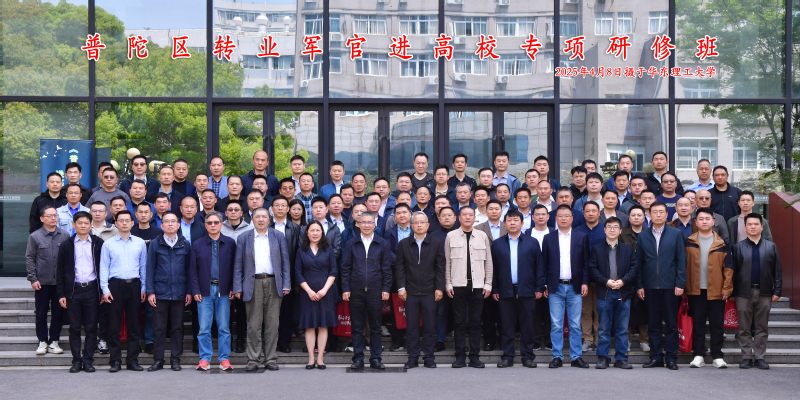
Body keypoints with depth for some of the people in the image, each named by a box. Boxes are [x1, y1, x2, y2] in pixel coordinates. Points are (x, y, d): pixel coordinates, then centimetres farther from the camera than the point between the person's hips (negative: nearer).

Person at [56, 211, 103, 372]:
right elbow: (60, 271, 7)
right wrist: (61, 294, 0)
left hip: (91, 289, 0)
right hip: (73, 290, 1)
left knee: (91, 327, 1)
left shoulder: (98, 243, 5)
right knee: (74, 328, 4)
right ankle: (76, 360, 11)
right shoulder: (66, 245, 6)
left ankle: (88, 360, 8)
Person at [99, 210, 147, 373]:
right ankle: (115, 361, 3)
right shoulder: (108, 244, 6)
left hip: (134, 285, 2)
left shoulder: (140, 243, 11)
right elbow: (104, 268, 4)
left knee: (133, 324, 3)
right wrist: (105, 289, -5)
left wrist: (144, 288, 7)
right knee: (114, 324, -2)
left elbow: (144, 266, 13)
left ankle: (133, 360, 9)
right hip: (115, 285, -2)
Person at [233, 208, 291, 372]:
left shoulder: (278, 236, 11)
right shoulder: (243, 238, 9)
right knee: (253, 324, 0)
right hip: (253, 284, -1)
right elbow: (238, 264, 7)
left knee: (272, 324, 2)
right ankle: (253, 359, 6)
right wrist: (237, 288, -1)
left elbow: (285, 261, 9)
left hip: (274, 283, 1)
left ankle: (271, 359, 9)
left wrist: (286, 284, 1)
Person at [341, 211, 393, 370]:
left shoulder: (383, 244, 7)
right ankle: (358, 359, 10)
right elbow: (346, 268, 7)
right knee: (357, 327, 4)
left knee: (375, 327, 5)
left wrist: (386, 289, -1)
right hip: (356, 291, 0)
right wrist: (345, 289, -1)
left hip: (375, 291, 0)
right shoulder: (351, 244, 7)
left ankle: (375, 359, 12)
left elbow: (387, 268, 6)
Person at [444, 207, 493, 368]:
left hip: (477, 285, 1)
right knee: (459, 322, 1)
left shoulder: (482, 236, 9)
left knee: (475, 322, 2)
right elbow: (447, 262, 6)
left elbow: (488, 262, 11)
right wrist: (448, 284, 0)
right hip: (458, 285, -1)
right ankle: (460, 356, 7)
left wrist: (488, 284, 6)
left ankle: (475, 357, 8)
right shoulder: (451, 236, 5)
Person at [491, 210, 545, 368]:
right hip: (506, 291, 1)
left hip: (527, 291, 0)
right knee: (507, 327, 2)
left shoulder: (532, 242, 8)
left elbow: (539, 266, 6)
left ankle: (527, 357, 11)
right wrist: (494, 289, 1)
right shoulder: (497, 244, 9)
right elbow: (494, 268, 8)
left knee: (527, 326, 2)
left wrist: (539, 288, -1)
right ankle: (507, 357, 10)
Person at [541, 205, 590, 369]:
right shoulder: (548, 238, 8)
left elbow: (586, 262, 6)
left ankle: (576, 356, 11)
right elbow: (544, 263, 6)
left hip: (575, 287, 0)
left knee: (575, 325, 3)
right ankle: (557, 357, 7)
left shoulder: (582, 237, 7)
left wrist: (585, 283, -3)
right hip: (555, 287, 0)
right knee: (556, 325, 0)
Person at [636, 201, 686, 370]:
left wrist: (680, 283, -5)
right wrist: (639, 285, 2)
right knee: (654, 324, 6)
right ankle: (656, 357, 12)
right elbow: (639, 262, 9)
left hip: (670, 285, -2)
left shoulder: (676, 234, 5)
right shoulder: (643, 236, 9)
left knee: (671, 324, 2)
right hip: (650, 286, 2)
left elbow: (681, 260, 2)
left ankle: (671, 358, 9)